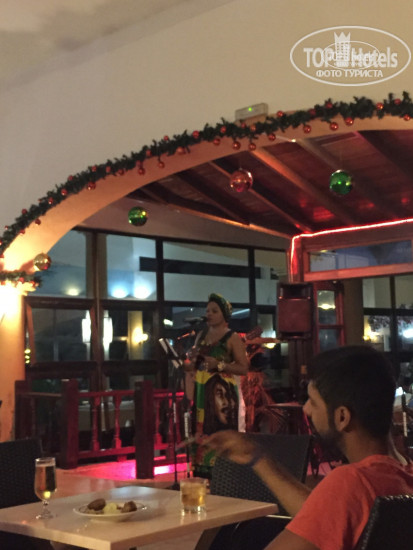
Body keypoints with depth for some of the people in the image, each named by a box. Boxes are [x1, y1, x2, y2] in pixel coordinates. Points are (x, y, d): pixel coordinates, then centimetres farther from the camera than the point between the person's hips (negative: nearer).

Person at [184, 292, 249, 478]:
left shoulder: (232, 338, -2)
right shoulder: (201, 335, 15)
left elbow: (244, 367, -8)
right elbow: (192, 364, 21)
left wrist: (219, 365, -18)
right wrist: (187, 363, -2)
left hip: (222, 392, -5)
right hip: (201, 390, 6)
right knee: (200, 431, 3)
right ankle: (202, 473, 9)